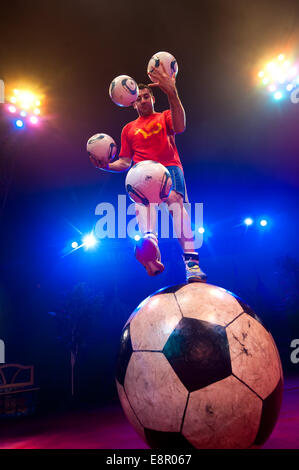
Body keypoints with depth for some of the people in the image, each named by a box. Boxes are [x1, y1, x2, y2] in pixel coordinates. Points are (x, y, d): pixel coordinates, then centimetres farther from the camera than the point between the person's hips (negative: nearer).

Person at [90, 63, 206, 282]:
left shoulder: (164, 117, 22)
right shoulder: (129, 129, 30)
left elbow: (180, 127, -4)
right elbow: (125, 162, 25)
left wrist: (172, 94, -19)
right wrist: (107, 166, 2)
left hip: (170, 166, -1)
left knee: (175, 198, -33)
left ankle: (191, 261, -48)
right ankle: (150, 243, -65)